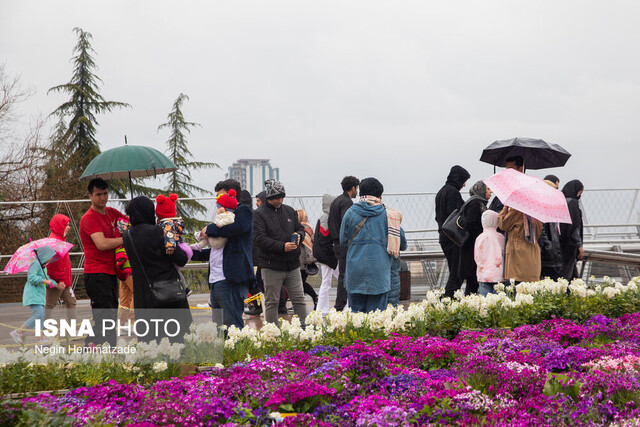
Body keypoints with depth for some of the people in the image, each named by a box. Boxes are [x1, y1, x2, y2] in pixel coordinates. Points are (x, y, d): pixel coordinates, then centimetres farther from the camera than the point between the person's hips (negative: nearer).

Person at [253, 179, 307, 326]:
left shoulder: (289, 211, 13)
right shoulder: (260, 214, -6)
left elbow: (300, 227, 21)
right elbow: (259, 238, -15)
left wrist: (299, 235, -5)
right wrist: (282, 247, -22)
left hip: (292, 264, 5)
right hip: (271, 266, -5)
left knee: (299, 299, 7)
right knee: (271, 302, 3)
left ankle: (304, 327, 11)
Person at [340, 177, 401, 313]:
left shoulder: (350, 212, 0)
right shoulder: (388, 214, -2)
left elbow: (343, 241, 8)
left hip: (355, 270, 1)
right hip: (379, 271, -1)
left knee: (355, 310, 7)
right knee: (376, 313, 2)